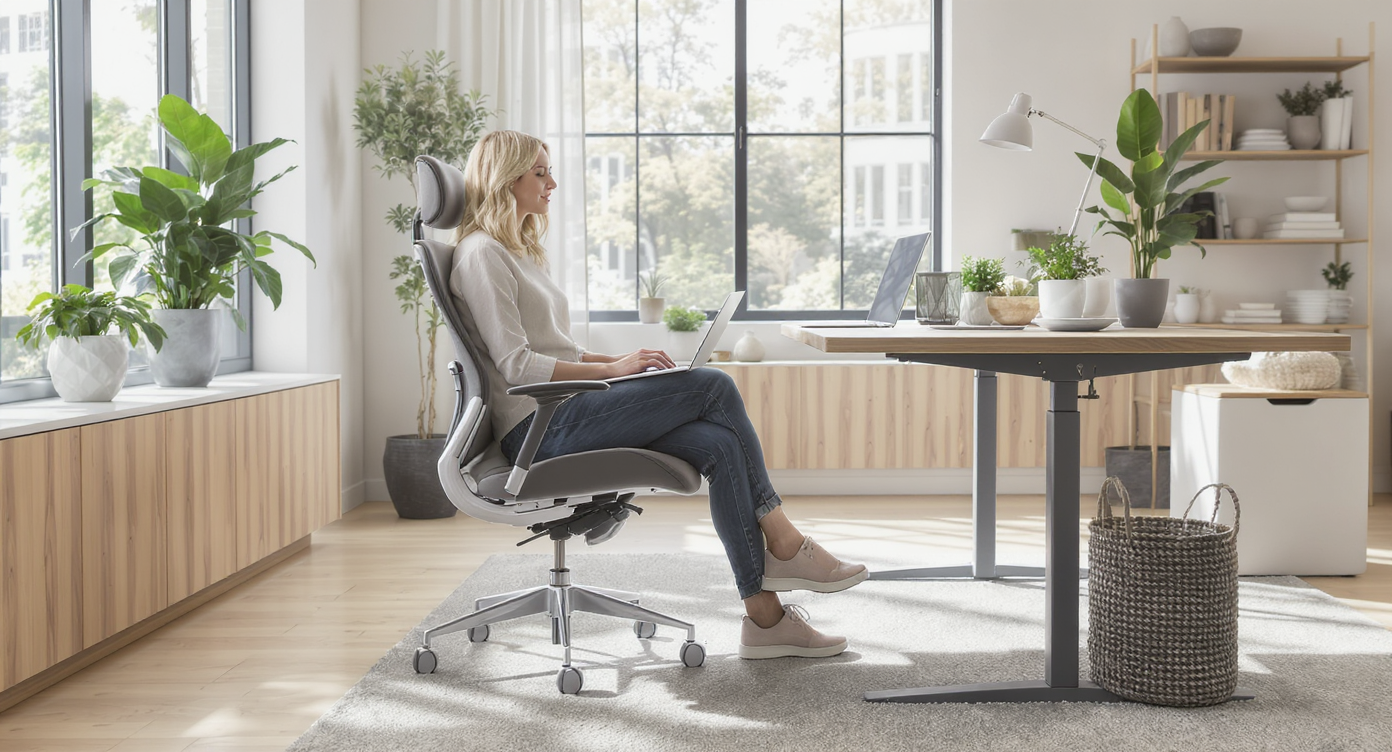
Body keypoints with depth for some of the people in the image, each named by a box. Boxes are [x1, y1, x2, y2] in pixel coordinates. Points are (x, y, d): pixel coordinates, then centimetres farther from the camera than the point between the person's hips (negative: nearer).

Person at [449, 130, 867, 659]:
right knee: (714, 386, -17)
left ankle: (764, 616, -13)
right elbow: (516, 366, -15)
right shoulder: (481, 254, -7)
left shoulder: (518, 251, 24)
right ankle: (784, 544, -8)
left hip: (563, 413, 9)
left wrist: (619, 361, 7)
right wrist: (614, 368, -16)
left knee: (720, 446, -13)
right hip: (539, 427, -9)